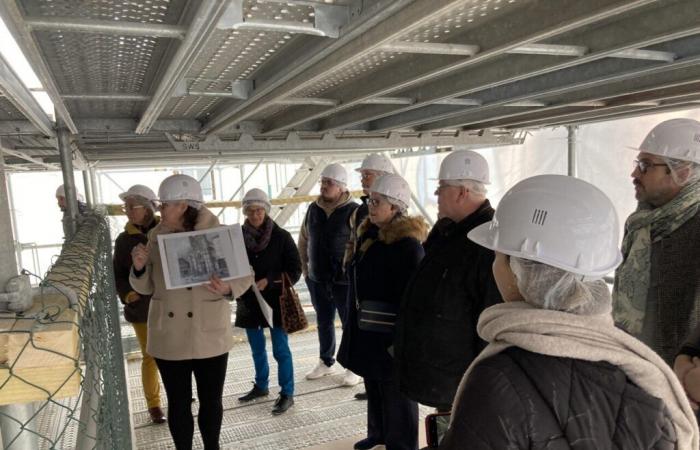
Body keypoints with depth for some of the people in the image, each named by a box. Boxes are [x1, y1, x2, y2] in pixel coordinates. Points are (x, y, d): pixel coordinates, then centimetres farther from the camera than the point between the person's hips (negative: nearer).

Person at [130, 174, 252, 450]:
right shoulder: (156, 237, 0)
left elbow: (245, 275, -8)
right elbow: (146, 287, 5)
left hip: (209, 336, -2)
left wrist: (228, 289, -28)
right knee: (178, 403, 14)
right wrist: (139, 267, -15)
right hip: (169, 337, 2)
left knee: (211, 400, 14)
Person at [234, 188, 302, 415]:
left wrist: (268, 281, -19)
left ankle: (287, 393, 16)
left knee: (280, 350, 2)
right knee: (257, 349, 18)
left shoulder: (281, 236, -9)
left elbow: (295, 270, -7)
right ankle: (261, 386, 37)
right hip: (248, 302, 4)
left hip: (274, 301, -3)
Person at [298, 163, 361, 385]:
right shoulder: (313, 209, 4)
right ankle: (326, 362, 36)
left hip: (345, 281, -5)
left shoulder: (354, 211, -14)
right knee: (323, 322, 19)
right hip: (317, 279, 6)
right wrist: (305, 266, 12)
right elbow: (303, 239, 15)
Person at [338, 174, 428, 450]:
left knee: (396, 394, 9)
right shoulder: (370, 233, 7)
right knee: (374, 388, 23)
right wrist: (355, 322, 19)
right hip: (367, 329, 9)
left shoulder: (407, 244, -20)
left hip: (391, 333, -8)